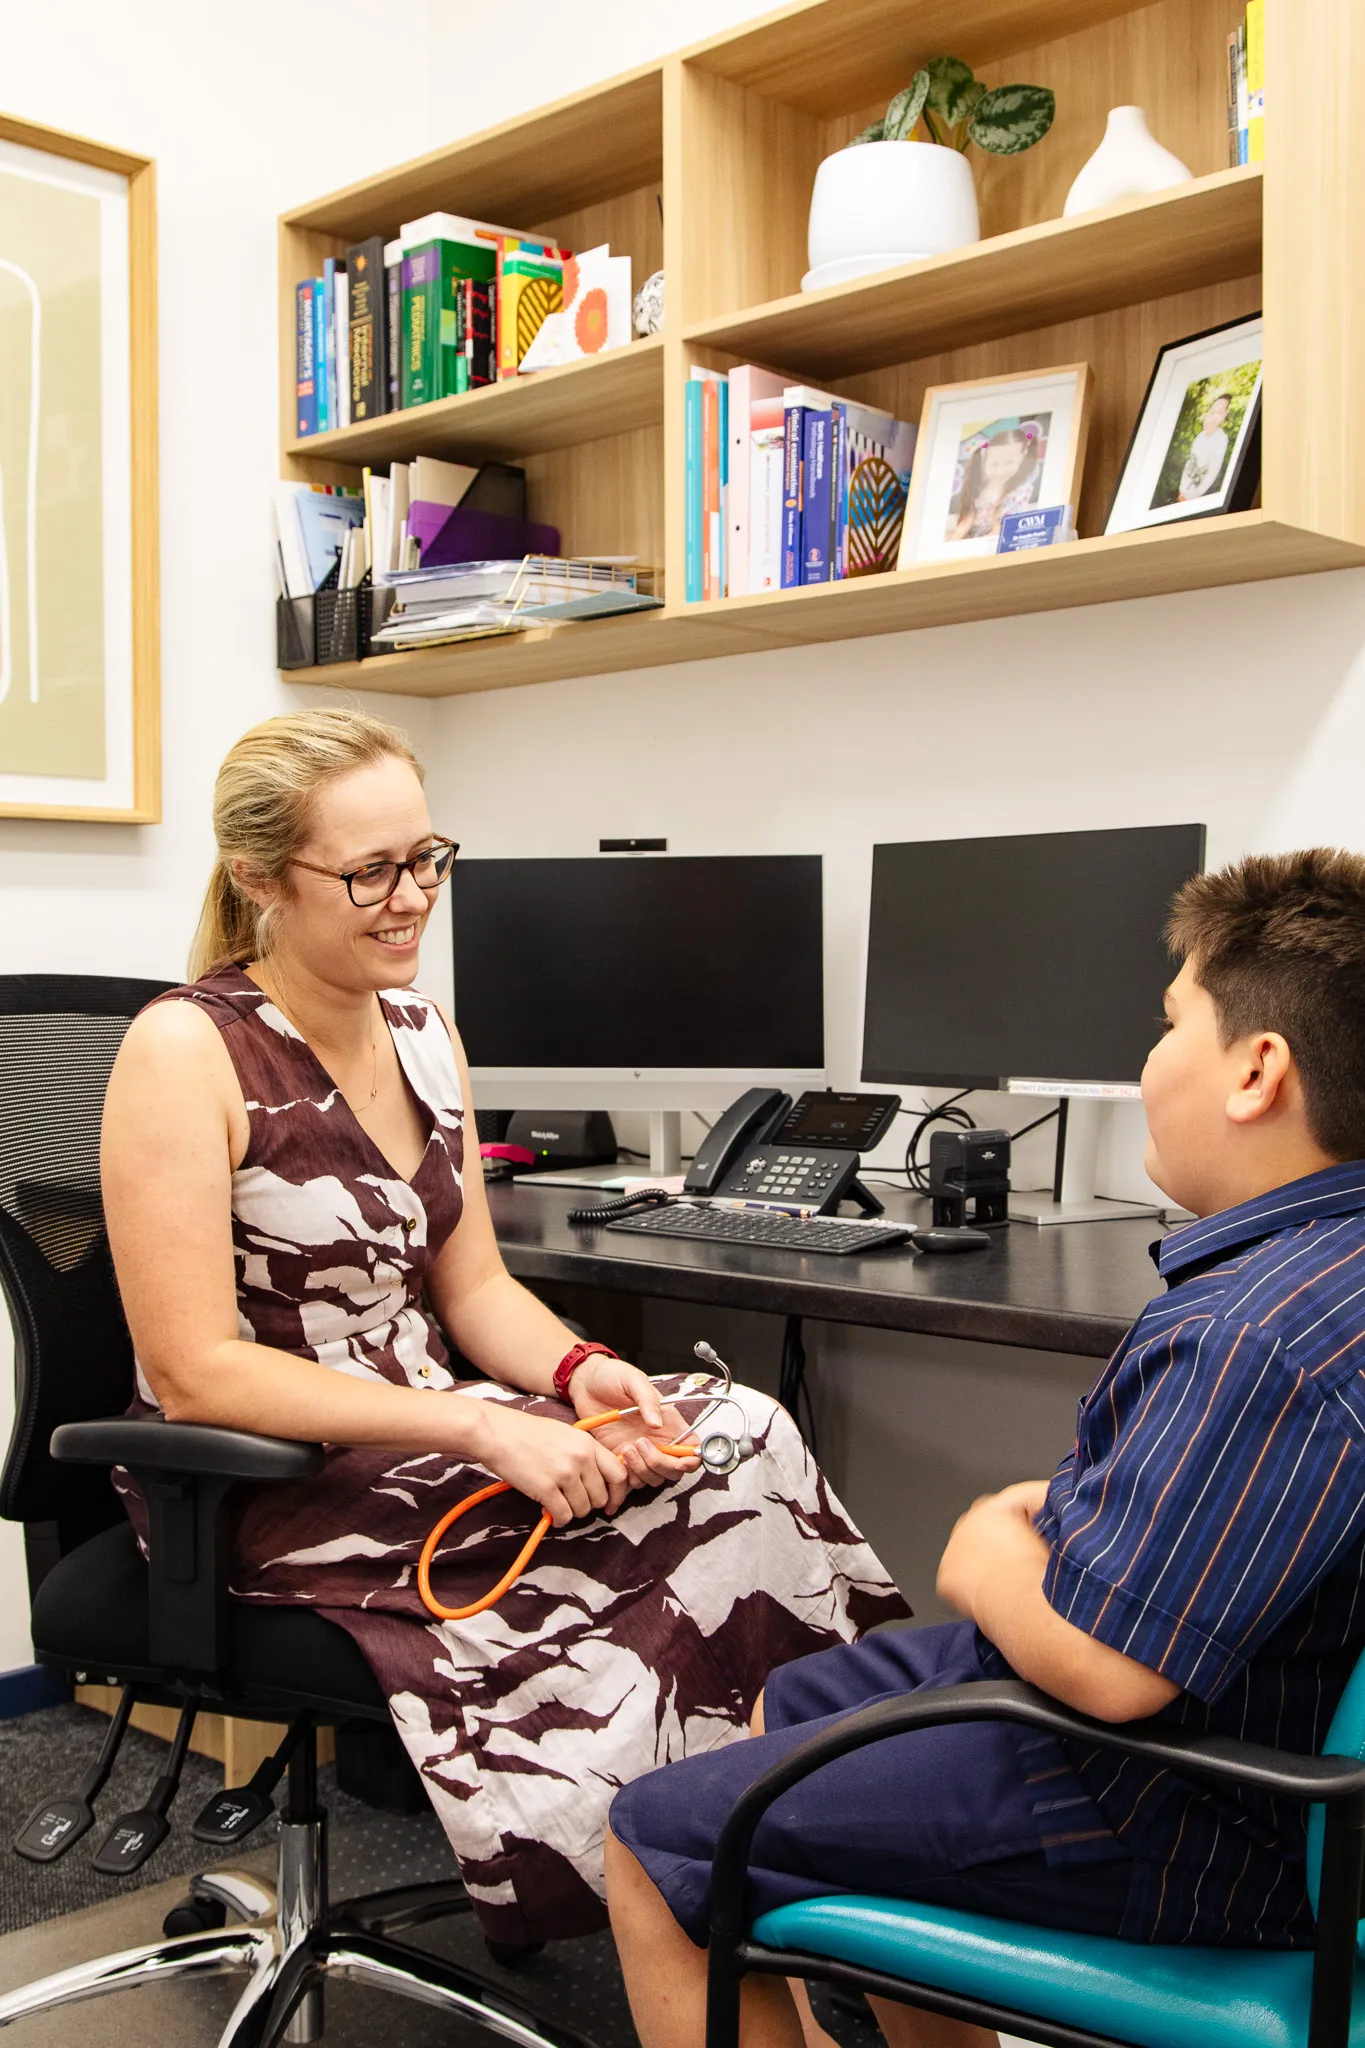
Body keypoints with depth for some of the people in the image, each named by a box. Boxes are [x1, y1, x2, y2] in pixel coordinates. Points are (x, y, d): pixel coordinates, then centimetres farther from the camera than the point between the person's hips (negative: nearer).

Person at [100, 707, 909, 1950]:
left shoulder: (423, 1033, 9)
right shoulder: (186, 1053, -14)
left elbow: (472, 1286, 12)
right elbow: (197, 1372, -19)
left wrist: (578, 1371, -11)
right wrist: (480, 1430, -24)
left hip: (422, 1437, 7)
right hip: (267, 1491, -6)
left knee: (742, 1446, -17)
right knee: (600, 1677, -26)